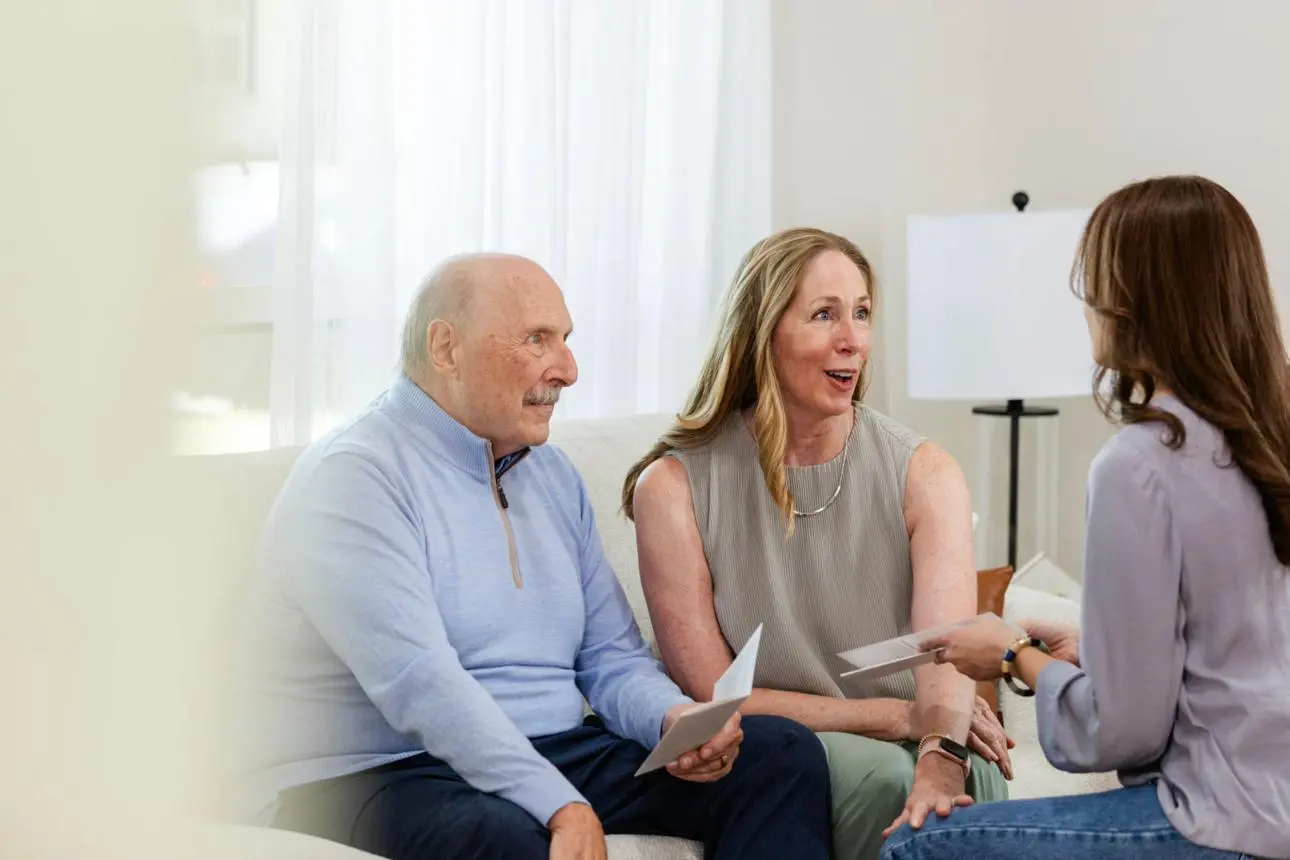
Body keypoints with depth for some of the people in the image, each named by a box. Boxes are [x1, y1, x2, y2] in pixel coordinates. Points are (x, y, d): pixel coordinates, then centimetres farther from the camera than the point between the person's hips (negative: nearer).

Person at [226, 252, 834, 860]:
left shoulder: (552, 474, 16)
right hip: (379, 780, -8)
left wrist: (675, 720, -8)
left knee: (782, 753, -7)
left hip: (552, 759, 8)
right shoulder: (355, 475, -11)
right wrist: (562, 807, -32)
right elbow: (419, 683, -24)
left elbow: (612, 656, 14)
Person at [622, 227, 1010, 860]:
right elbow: (712, 698, -6)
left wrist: (938, 768, -38)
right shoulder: (673, 488, -5)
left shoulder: (923, 474, -1)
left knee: (965, 777, -31)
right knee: (881, 773, -31)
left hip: (912, 746, 2)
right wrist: (901, 716, -11)